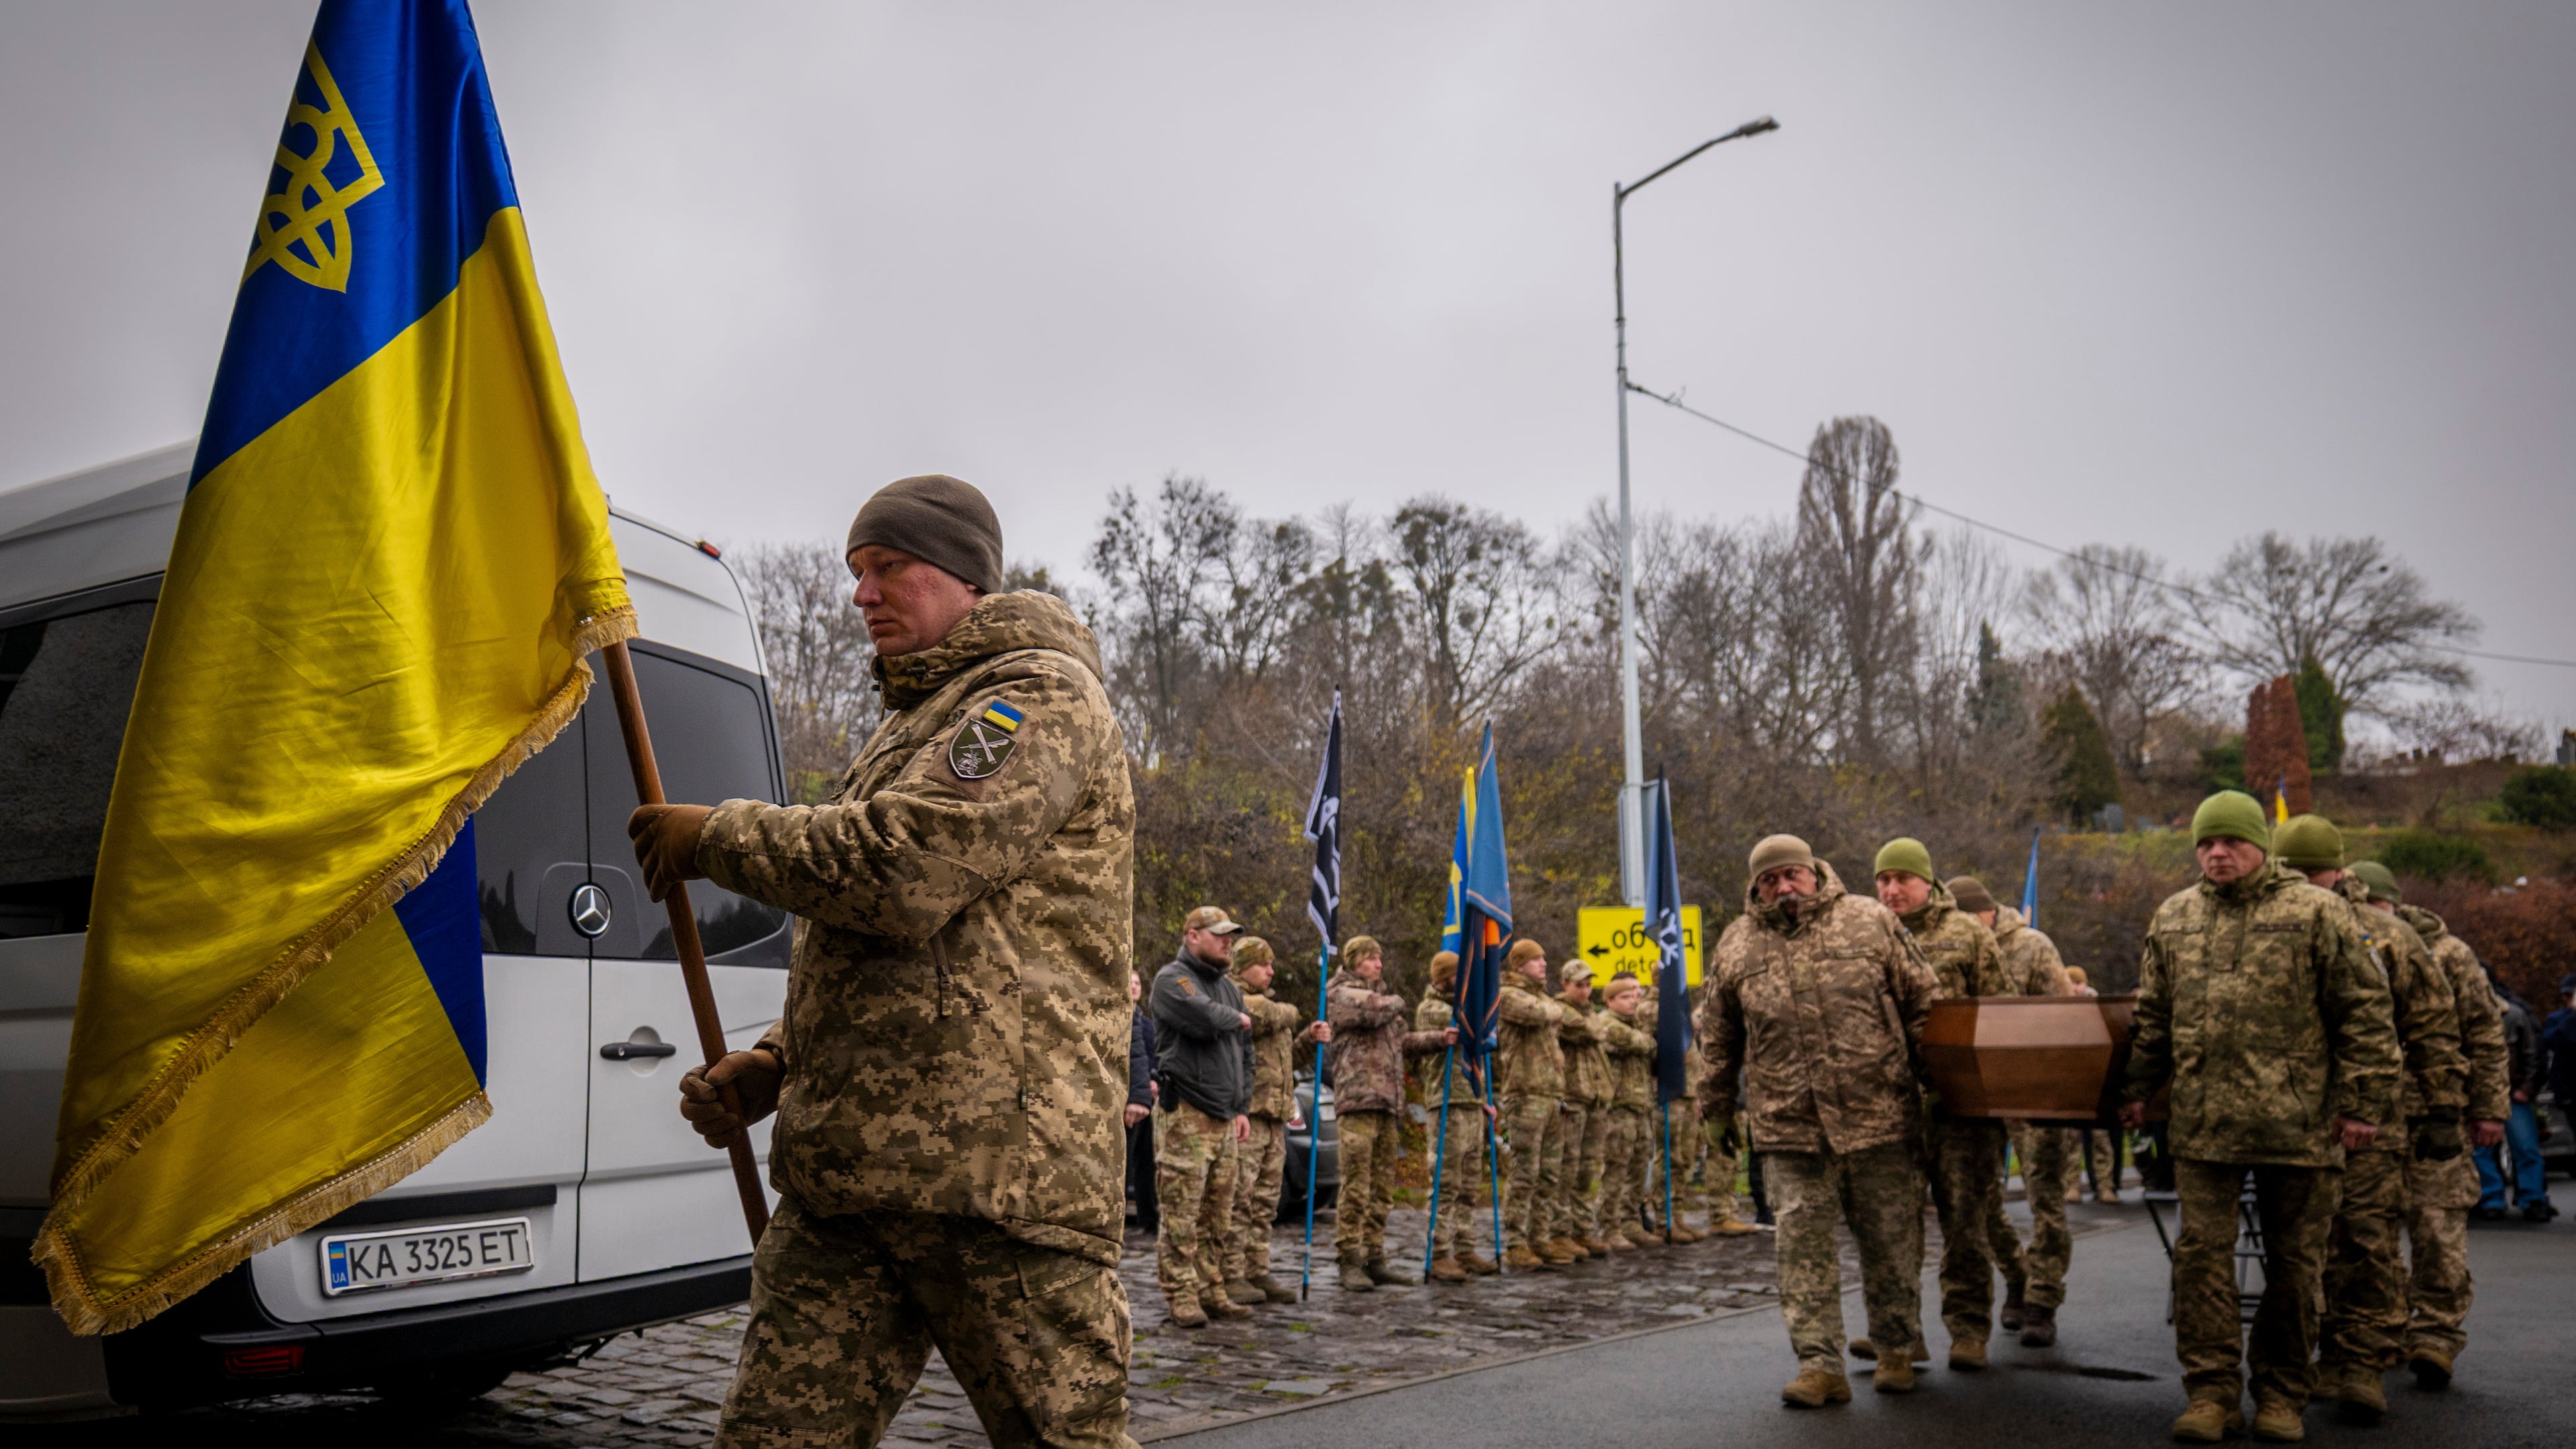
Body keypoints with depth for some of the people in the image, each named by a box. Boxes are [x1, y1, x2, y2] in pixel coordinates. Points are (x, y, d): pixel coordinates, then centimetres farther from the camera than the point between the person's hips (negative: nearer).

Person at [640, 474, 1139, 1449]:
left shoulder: (1040, 697, -4)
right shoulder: (911, 725, 27)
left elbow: (900, 870, -19)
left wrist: (719, 838, -4)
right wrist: (774, 1066, 16)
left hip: (998, 1162, -9)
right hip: (842, 1171, 9)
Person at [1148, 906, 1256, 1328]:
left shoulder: (1229, 988, 21)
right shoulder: (1172, 978, -6)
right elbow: (1204, 1019, -24)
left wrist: (1242, 1108, 16)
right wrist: (1237, 1020, -3)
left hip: (1225, 1117, 8)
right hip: (1186, 1115, -8)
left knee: (1219, 1217, 11)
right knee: (1181, 1216, -6)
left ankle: (1213, 1293, 18)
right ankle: (1182, 1299, -1)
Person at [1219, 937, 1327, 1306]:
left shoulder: (1269, 1002, 24)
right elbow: (1260, 1016, -26)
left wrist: (1307, 1038, 14)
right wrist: (1290, 1013, -6)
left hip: (1275, 1116, 9)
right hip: (1244, 1113, -9)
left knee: (1265, 1202, 11)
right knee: (1238, 1198, -9)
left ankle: (1258, 1272, 17)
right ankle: (1231, 1276, -6)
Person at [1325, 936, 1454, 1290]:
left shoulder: (1381, 995, 26)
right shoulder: (1343, 994, -3)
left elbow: (1401, 1041, 29)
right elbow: (1375, 1010, -22)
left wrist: (1439, 1039, 15)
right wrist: (1396, 1002, 0)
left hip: (1389, 1103, 9)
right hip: (1358, 1101, -9)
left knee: (1382, 1187, 10)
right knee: (1356, 1187, -10)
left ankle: (1375, 1258, 17)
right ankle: (1350, 1263, -7)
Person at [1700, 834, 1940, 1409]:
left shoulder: (1871, 922, 2)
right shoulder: (1736, 946, 6)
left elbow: (1923, 1002, 6)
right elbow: (1718, 1039, 15)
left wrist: (1935, 1079, 3)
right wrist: (1716, 1113, 17)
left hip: (1877, 1115, -1)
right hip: (1788, 1126, 1)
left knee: (1891, 1241, 9)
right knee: (1803, 1242, -2)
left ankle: (1896, 1350, 27)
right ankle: (1820, 1364, 6)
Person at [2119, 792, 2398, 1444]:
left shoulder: (2316, 912, -1)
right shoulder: (2173, 918, 11)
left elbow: (2363, 1012, -2)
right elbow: (2152, 1015, 18)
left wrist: (2363, 1103, -7)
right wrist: (2136, 1088, 14)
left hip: (2298, 1122, -2)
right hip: (2204, 1122, 3)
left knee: (2293, 1262, 8)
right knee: (2201, 1254, -1)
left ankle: (2281, 1395, 21)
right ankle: (2212, 1392, 6)